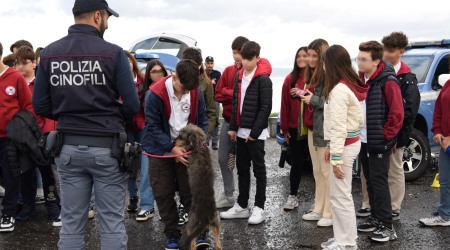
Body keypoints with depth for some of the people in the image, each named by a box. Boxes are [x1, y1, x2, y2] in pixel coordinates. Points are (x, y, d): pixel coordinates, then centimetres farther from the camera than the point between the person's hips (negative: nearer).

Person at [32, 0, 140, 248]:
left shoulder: (49, 53, 1)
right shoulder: (113, 52, -10)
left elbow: (40, 105, 1)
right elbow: (132, 105, -11)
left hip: (68, 147, 4)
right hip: (106, 147, -4)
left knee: (71, 223, 12)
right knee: (112, 222, 7)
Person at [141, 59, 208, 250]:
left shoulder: (196, 92, -9)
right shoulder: (155, 94, -19)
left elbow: (202, 121, 1)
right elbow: (152, 127, -16)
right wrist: (172, 148, -22)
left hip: (186, 150, 1)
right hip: (161, 151, -1)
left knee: (190, 192, 2)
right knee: (164, 194, 3)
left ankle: (200, 233, 12)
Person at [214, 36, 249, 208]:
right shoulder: (228, 71, 9)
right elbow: (217, 95, 4)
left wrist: (227, 92, -12)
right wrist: (234, 95, -12)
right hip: (228, 120, 6)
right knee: (223, 159, 11)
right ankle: (228, 196, 25)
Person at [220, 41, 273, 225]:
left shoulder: (263, 79, -12)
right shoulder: (240, 76, 11)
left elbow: (266, 107, -15)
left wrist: (254, 132, -17)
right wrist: (233, 127, 8)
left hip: (255, 133, -7)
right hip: (241, 131, 7)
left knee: (259, 169, 2)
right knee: (242, 168, 12)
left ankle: (259, 208, 9)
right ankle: (242, 206, 21)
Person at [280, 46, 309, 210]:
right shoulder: (290, 79, 4)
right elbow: (285, 105, 3)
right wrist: (284, 128, 1)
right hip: (295, 128, 2)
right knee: (297, 162, 11)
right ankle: (292, 196, 20)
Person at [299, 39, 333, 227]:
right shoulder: (312, 74, 14)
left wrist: (313, 100, -19)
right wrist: (304, 95, 6)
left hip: (325, 129, -9)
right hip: (312, 128, 10)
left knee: (327, 172, -2)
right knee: (317, 172, 15)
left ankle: (330, 213, 6)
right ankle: (319, 209, 25)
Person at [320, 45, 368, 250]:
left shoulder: (339, 89, -19)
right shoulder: (349, 85, 11)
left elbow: (339, 126, -22)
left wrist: (337, 158, -21)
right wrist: (331, 147, 15)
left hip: (345, 145, -10)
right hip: (350, 142, 10)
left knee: (340, 196, -2)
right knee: (338, 194, 16)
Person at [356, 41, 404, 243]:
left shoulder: (387, 82, -16)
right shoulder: (361, 79, 7)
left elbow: (397, 113, -17)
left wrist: (386, 135, -13)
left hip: (380, 143, -7)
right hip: (365, 141, 8)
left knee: (379, 182, -4)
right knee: (370, 181, 14)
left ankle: (387, 227, 5)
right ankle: (376, 219, 26)